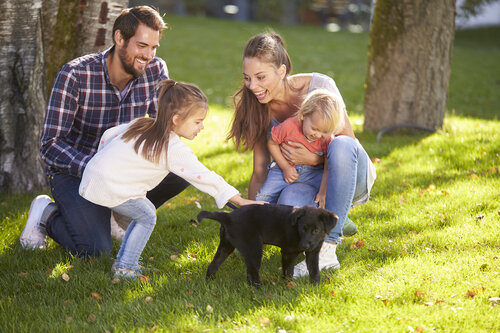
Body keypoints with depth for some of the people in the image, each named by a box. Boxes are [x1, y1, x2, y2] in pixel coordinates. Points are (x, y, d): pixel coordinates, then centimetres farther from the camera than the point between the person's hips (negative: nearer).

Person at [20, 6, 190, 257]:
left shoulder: (156, 71, -10)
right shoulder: (74, 76, -23)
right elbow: (50, 145, -23)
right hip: (73, 171, -5)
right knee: (94, 251, -26)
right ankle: (48, 215, 6)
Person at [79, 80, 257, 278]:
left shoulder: (142, 125, 9)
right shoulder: (175, 150, -15)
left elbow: (108, 135, 16)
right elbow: (205, 178, -14)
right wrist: (240, 201, -10)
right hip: (108, 188, -8)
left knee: (145, 212, 18)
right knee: (147, 217, 4)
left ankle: (122, 260, 23)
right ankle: (124, 269, 4)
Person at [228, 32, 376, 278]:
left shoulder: (319, 86, -17)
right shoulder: (259, 110, -5)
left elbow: (348, 142, -11)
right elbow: (259, 172, -1)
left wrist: (315, 158, -28)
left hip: (352, 176, -2)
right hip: (307, 184, 2)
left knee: (341, 146, -38)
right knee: (289, 202, -36)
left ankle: (327, 248, -33)